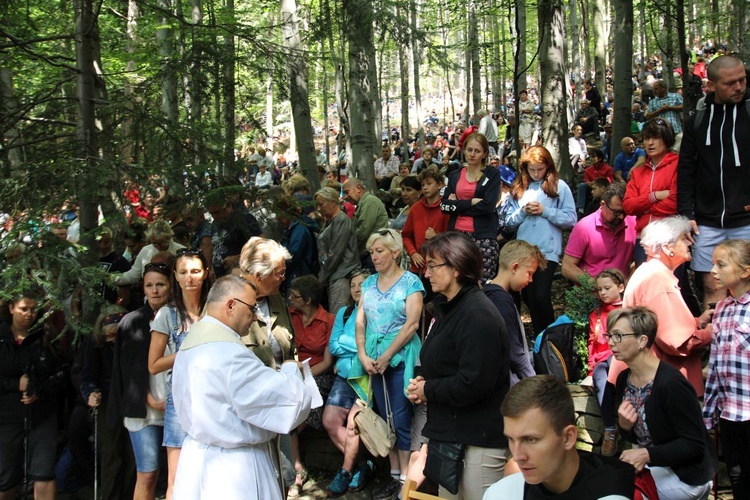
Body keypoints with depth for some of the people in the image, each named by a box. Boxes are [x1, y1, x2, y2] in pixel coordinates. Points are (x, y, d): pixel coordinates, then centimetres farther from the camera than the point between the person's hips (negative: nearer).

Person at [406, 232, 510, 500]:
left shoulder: (477, 315, -20)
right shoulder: (448, 308, 13)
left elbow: (473, 384, -27)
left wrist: (428, 390, -12)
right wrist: (423, 384, 1)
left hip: (479, 442, -10)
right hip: (451, 436, 10)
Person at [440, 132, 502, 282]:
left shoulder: (492, 174, 5)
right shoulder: (454, 176, 15)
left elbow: (488, 206, -8)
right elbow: (444, 205, 2)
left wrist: (458, 206, -3)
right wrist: (471, 202, -8)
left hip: (483, 236, -3)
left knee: (483, 283, -10)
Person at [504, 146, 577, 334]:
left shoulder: (559, 186, 2)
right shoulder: (519, 188, 13)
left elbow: (571, 219, -5)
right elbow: (509, 223, 10)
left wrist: (544, 211, -12)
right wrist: (523, 212, -7)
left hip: (548, 251, -5)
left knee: (541, 296, -15)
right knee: (528, 297, 10)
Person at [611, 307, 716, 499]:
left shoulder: (671, 384, -23)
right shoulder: (623, 379, 1)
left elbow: (695, 445, -19)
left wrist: (648, 455, -28)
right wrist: (624, 425, -13)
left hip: (684, 475, -7)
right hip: (650, 466, 7)